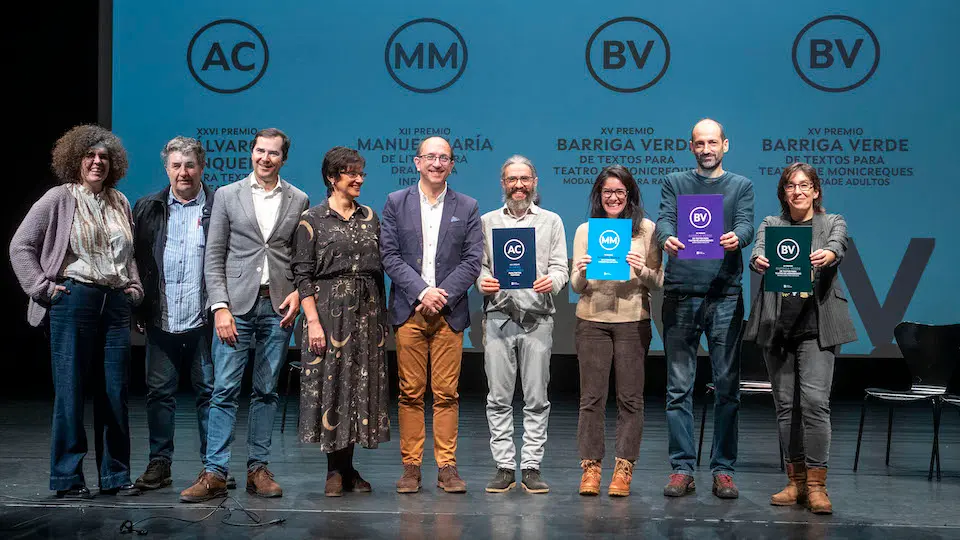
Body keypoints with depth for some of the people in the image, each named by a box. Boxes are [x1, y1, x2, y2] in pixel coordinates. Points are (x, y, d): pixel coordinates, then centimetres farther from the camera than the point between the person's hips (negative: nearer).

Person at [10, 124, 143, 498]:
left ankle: (116, 475, 14)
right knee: (70, 390, -1)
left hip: (116, 302, 4)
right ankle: (66, 478, 8)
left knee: (115, 392, 5)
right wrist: (43, 286, -6)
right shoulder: (59, 199, 1)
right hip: (74, 299, -4)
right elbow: (20, 246, 1)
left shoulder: (119, 202, 15)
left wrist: (134, 286, 11)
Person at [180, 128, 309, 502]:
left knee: (266, 391, 6)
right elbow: (213, 257, 3)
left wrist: (299, 292, -5)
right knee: (225, 390, -5)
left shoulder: (298, 201, 9)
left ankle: (258, 469, 12)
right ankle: (214, 473, -3)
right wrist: (220, 307, -7)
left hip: (278, 307, 1)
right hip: (237, 305, -1)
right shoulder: (227, 196, 6)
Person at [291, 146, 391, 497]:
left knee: (362, 384, 4)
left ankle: (347, 468, 14)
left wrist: (382, 316, 10)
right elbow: (303, 274, -6)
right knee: (331, 384, -3)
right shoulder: (312, 220, -1)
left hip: (367, 310, 4)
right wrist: (312, 320, -15)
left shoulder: (370, 217, 12)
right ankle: (335, 470, 8)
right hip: (330, 310, -4)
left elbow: (379, 268, 14)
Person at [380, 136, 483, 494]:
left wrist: (443, 296, -9)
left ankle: (447, 467, 8)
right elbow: (389, 256, 0)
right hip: (408, 310, 0)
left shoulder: (467, 207, 9)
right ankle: (411, 467, 9)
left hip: (449, 312, 0)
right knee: (410, 393, 2)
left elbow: (472, 260, 3)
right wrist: (422, 292, -11)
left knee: (446, 393, 1)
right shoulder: (396, 202, 7)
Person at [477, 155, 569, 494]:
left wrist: (551, 282, -15)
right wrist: (483, 282, -12)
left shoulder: (551, 221, 13)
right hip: (498, 316, 1)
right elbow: (479, 264, 10)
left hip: (538, 317, -1)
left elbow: (560, 267, 6)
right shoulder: (487, 222, 15)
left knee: (537, 398, 0)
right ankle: (505, 467, 7)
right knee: (499, 397, 1)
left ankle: (532, 467, 6)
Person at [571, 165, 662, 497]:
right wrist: (581, 273, -13)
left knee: (630, 397, 0)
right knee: (591, 396, 1)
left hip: (633, 321, -1)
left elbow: (658, 283, 4)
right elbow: (575, 286, 9)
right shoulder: (585, 230, 9)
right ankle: (590, 466, 8)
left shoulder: (646, 229, 5)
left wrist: (642, 270, -16)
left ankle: (624, 469, 7)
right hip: (592, 320, 1)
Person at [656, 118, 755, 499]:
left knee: (727, 386, 1)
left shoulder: (741, 186, 13)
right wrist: (668, 238, -26)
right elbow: (664, 220, -2)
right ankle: (682, 468, 8)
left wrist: (736, 238, -26)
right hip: (680, 292, 0)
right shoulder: (675, 183, 14)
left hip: (725, 295, 0)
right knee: (679, 386, 1)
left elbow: (746, 225, -2)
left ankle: (723, 469, 9)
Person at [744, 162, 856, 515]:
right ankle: (796, 481, 15)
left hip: (817, 326, -2)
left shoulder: (832, 222, 9)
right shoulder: (771, 224, 13)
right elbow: (758, 250, -8)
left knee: (815, 401, -13)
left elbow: (838, 246, -14)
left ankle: (816, 484, -7)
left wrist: (827, 255, -38)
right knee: (785, 404, 5)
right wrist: (759, 261, -33)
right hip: (777, 326, 2)